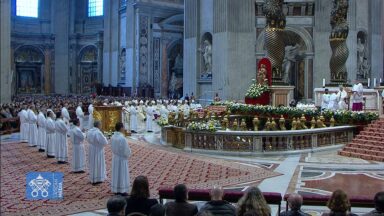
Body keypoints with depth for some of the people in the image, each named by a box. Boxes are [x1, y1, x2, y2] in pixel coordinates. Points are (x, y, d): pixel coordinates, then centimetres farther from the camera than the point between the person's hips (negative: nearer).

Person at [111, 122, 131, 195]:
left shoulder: (113, 137, -2)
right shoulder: (122, 138, -25)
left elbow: (113, 148, 8)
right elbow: (126, 150, -19)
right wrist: (128, 155, 1)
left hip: (115, 158, 7)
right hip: (122, 159, -7)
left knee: (116, 173, 16)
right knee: (122, 174, 3)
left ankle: (116, 190, 25)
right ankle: (122, 191, 11)